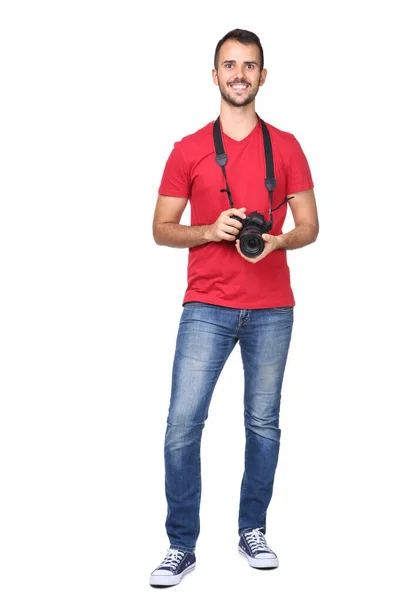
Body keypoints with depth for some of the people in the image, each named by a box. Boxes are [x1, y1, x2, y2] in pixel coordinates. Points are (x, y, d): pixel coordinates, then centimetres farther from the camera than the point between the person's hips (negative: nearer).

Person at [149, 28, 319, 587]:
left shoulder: (286, 147, 7)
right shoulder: (188, 150, 5)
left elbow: (309, 227, 7)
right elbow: (161, 229, 5)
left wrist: (276, 241, -14)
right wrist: (210, 230, -13)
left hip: (272, 309, 1)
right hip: (206, 307, -1)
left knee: (263, 424, 7)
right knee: (182, 425, -6)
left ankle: (253, 531, 23)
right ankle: (182, 546, 6)